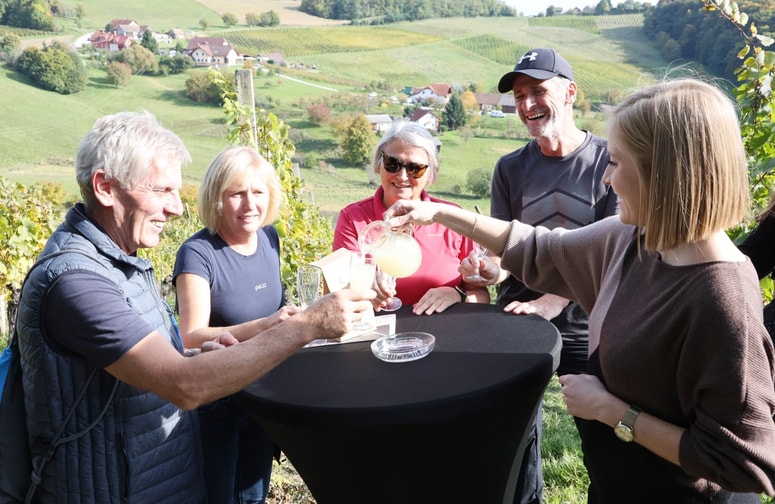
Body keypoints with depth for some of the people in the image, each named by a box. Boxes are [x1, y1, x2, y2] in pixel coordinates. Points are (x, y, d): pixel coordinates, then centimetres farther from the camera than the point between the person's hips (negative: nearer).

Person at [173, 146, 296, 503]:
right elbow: (192, 338, -29)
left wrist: (296, 317, -5)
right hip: (214, 402, -6)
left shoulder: (269, 238, -2)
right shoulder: (198, 253, -21)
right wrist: (263, 327, -42)